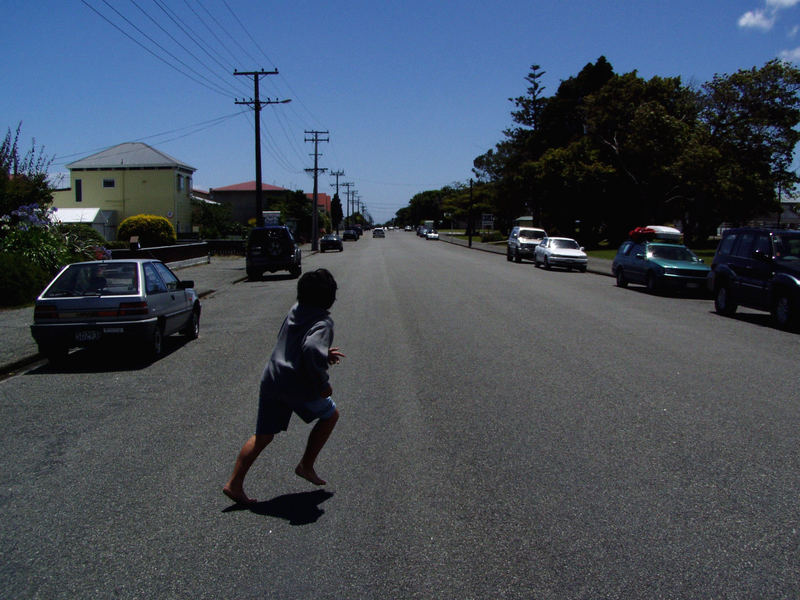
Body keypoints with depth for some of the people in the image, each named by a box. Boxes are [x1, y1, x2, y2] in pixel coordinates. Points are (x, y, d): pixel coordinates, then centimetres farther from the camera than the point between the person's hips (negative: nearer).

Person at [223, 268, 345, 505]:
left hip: (270, 380, 7)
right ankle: (306, 465, 21)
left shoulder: (295, 310, 11)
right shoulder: (322, 322, -15)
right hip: (297, 386, -7)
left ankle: (234, 483, 11)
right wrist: (323, 383, -21)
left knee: (263, 435, 14)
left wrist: (324, 354, 26)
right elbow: (311, 349, -33)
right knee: (330, 414, 19)